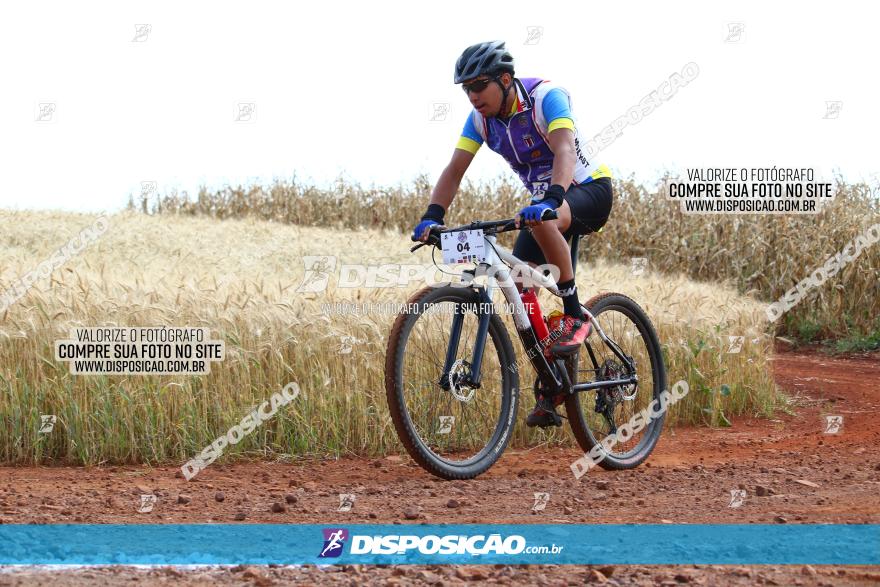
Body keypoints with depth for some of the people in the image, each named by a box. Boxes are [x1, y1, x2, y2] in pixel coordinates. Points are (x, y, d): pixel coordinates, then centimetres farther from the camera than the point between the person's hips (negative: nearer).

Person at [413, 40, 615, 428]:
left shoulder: (546, 97, -25)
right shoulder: (480, 118, -6)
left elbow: (565, 150, -39)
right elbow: (454, 170, -9)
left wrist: (551, 200, -55)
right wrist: (432, 216, -25)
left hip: (590, 190, -7)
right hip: (544, 202, 7)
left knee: (543, 222, -40)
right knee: (517, 288, -8)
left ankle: (575, 318, -24)